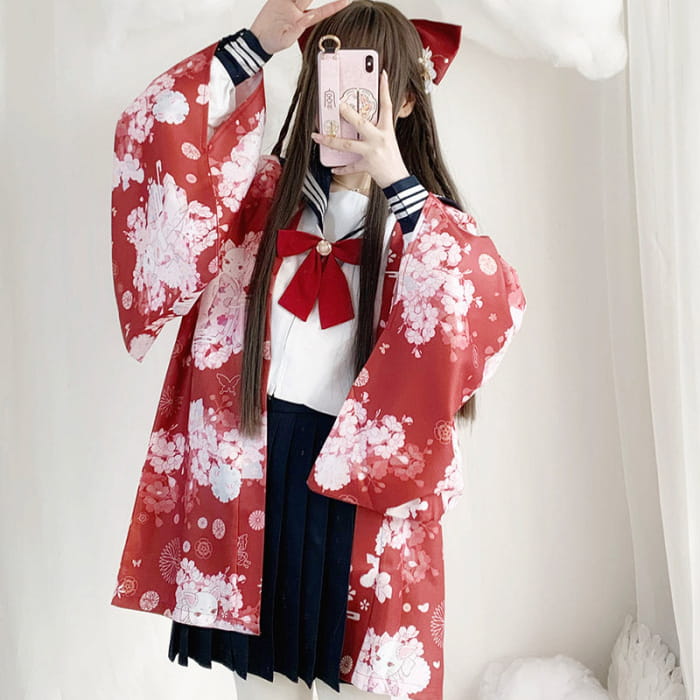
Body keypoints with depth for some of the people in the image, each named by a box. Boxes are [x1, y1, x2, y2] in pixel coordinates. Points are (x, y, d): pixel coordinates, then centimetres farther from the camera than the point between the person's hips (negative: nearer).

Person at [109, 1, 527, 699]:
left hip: (362, 492, -1)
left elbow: (493, 307, -18)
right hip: (251, 479, 2)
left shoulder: (428, 224, 2)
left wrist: (394, 181, -24)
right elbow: (152, 142, -7)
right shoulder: (265, 193, 6)